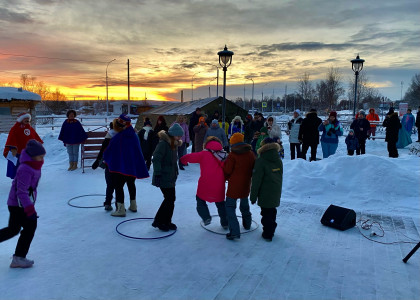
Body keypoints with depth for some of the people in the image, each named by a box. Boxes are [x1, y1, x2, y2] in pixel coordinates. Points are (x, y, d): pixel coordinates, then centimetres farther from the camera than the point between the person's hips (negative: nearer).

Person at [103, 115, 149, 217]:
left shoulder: (117, 137, -17)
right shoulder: (134, 135, 1)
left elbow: (109, 150, -9)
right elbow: (138, 151, 9)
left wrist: (105, 159, 11)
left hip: (120, 167, -7)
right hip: (133, 166, 7)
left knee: (118, 186, 1)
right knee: (131, 184, 21)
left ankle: (121, 209, 0)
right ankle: (133, 205, 32)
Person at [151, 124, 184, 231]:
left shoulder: (174, 144, 12)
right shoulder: (163, 143, -17)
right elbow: (156, 159, -22)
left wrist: (175, 172, 21)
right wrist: (157, 173, -26)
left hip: (171, 177, 9)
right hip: (163, 177, -9)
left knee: (171, 199, 11)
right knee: (169, 199, -6)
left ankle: (167, 221, 24)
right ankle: (158, 222, 9)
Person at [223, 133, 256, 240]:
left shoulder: (232, 155, -15)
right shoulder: (251, 154, 2)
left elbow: (227, 171, -9)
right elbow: (253, 169, 12)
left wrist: (226, 178, 11)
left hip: (234, 186, -6)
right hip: (246, 185, 6)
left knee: (230, 207, -1)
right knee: (245, 204, 27)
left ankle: (234, 231, -11)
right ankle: (247, 224, 45)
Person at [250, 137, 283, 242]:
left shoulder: (261, 161, -18)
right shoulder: (279, 160, 4)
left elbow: (256, 181, -17)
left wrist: (253, 196, -9)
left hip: (265, 194, -6)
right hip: (276, 194, 6)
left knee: (266, 213, 5)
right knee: (272, 211, 19)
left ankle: (267, 234, 13)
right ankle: (271, 231, 33)